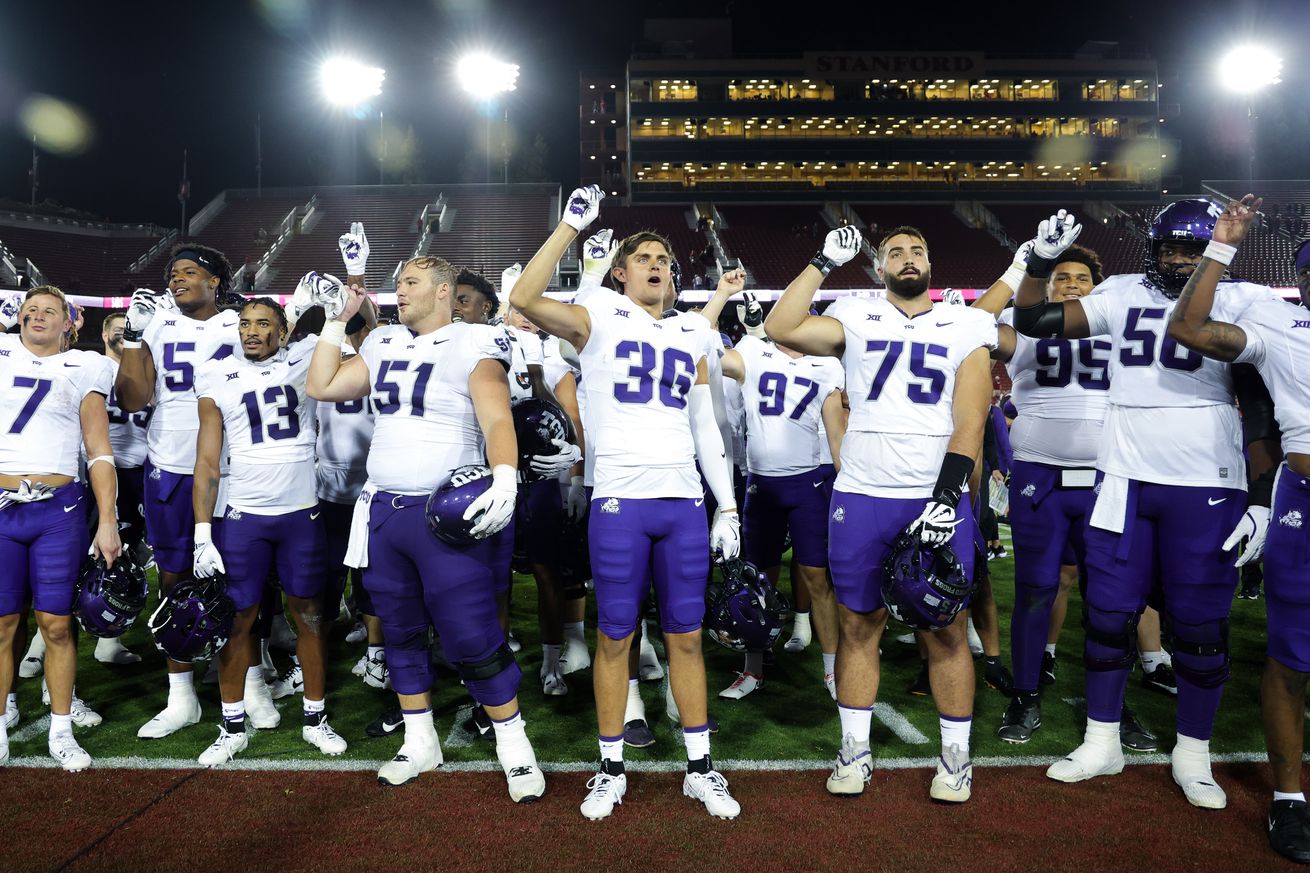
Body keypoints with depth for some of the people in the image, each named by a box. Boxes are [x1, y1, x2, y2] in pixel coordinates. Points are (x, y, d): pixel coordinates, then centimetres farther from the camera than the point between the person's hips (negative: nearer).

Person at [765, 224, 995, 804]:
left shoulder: (965, 328, 8)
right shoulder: (857, 320, 9)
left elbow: (970, 420, -1)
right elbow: (781, 328, -6)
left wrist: (947, 493, -13)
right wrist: (824, 262, -1)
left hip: (938, 498, 0)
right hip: (862, 497, 1)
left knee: (946, 629, 4)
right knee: (858, 625, 7)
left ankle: (955, 756, 20)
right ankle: (855, 751, 20)